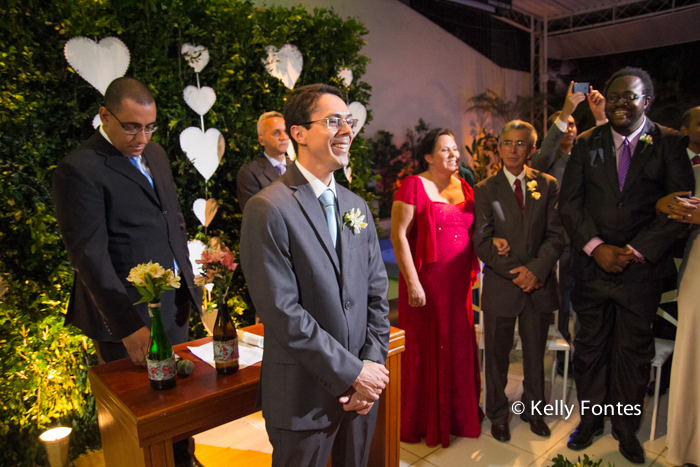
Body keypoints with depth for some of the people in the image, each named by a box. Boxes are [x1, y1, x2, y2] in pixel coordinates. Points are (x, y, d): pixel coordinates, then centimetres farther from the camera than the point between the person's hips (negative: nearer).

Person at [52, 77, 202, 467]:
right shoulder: (79, 170, -14)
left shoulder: (155, 153, 10)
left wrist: (187, 276, 13)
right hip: (128, 313, -7)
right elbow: (91, 256, -19)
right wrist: (129, 326, -21)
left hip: (175, 303, 7)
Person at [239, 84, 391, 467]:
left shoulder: (357, 206, 6)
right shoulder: (268, 209, -16)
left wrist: (372, 363, -4)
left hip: (361, 388, 6)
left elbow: (376, 292, 6)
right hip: (304, 398, -6)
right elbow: (282, 312, -20)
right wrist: (352, 372, -15)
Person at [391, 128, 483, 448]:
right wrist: (412, 283, -17)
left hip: (459, 283, 6)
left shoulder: (464, 188, 10)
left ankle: (459, 412, 36)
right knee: (425, 349, 7)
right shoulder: (414, 186, -8)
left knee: (459, 346, 15)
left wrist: (472, 273, 3)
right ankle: (422, 421, 27)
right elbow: (398, 236, -13)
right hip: (426, 283, -5)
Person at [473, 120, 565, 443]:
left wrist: (536, 269, -15)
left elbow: (556, 235, -1)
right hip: (500, 286, -1)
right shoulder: (485, 190, 0)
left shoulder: (547, 185, 5)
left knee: (535, 354, 15)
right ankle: (498, 415, 30)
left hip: (539, 284, 2)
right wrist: (517, 273, -14)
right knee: (497, 354, 10)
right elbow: (482, 243, -6)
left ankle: (533, 410, 38)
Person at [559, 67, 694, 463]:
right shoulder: (587, 143, 4)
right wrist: (596, 247, -10)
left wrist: (634, 251, -13)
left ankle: (627, 427, 31)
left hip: (642, 267, -1)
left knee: (633, 351, 12)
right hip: (592, 264, 2)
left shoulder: (669, 143, -1)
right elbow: (569, 203, 1)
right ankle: (591, 419, 30)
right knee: (591, 346, 12)